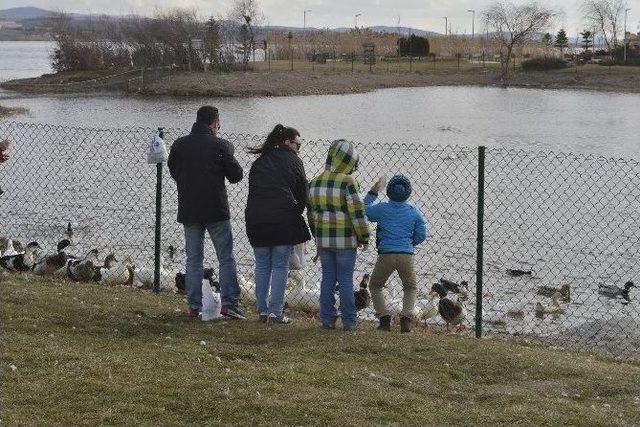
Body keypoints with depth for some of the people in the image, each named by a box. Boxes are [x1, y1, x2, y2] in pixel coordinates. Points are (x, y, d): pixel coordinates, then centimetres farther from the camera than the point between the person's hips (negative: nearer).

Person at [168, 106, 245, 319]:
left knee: (193, 259, 10)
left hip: (189, 211, 3)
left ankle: (194, 306, 8)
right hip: (216, 211, -3)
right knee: (226, 258, 3)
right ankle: (230, 303, -4)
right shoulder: (220, 145, -7)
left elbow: (173, 171, 13)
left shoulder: (179, 144, 3)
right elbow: (236, 175, -3)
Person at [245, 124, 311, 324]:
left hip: (255, 219, 4)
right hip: (283, 219, -4)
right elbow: (303, 193, 3)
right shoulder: (292, 160, 4)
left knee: (262, 266, 12)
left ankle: (262, 310, 11)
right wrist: (295, 215, 16)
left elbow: (252, 190, 15)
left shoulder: (259, 162, 18)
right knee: (280, 266, 1)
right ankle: (276, 313, -1)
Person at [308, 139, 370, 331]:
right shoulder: (347, 182, -14)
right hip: (345, 240, -5)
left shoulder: (315, 183, 7)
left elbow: (311, 213, 14)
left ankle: (327, 320, 12)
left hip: (323, 240, 5)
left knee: (328, 279, 11)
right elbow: (357, 212, -15)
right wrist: (364, 236, -4)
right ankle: (348, 321, 6)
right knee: (346, 280, 3)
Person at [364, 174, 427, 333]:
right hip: (407, 255, 1)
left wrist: (374, 191, 20)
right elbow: (421, 235, 6)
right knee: (411, 288, 23)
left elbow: (364, 210, 14)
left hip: (386, 254, -1)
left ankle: (384, 318, 5)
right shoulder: (414, 212, 2)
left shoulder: (382, 209, -3)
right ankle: (406, 318, 3)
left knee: (375, 286, 20)